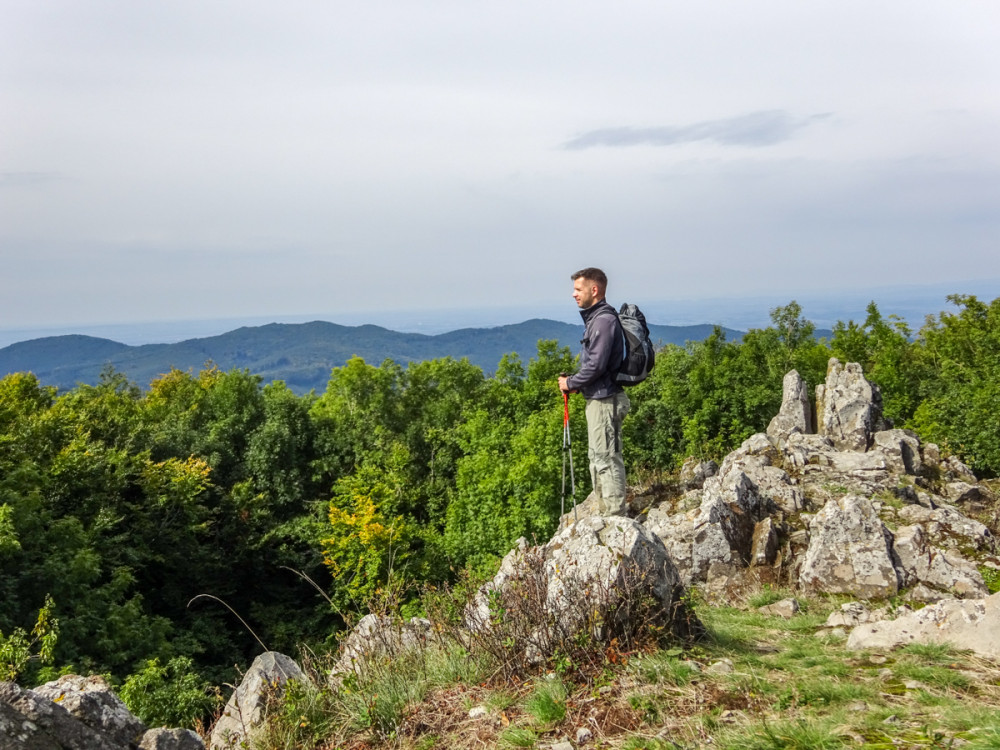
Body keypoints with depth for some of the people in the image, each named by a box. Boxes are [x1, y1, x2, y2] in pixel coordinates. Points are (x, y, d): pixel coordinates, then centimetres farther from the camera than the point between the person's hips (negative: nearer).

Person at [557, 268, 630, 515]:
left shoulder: (604, 320, -17)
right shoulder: (594, 318, 15)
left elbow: (596, 365, -22)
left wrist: (570, 383, -9)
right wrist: (576, 382, 7)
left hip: (604, 400, -11)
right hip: (597, 399, 11)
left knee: (606, 458, -4)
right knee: (597, 457, 17)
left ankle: (615, 514, 3)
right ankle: (605, 511, 26)